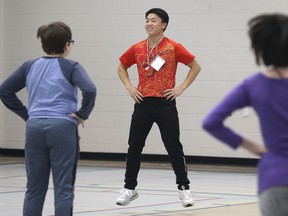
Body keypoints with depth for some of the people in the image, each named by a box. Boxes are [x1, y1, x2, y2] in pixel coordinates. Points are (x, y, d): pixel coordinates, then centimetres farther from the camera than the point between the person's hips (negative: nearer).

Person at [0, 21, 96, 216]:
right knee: (63, 188, 0)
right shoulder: (70, 67, -3)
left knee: (34, 188, 10)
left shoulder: (30, 66, 10)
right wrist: (82, 115, -6)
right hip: (62, 127, -4)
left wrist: (25, 114, 13)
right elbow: (89, 90, -19)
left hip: (35, 127, 4)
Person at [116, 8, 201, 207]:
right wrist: (129, 87, 7)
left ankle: (184, 188, 9)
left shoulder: (173, 48, -5)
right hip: (143, 103, 3)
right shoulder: (137, 49, 6)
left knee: (174, 148, -1)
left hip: (165, 103, -3)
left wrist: (182, 88, -4)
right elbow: (122, 67, 22)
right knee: (134, 147, 6)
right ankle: (130, 188, 17)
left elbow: (195, 66, 3)